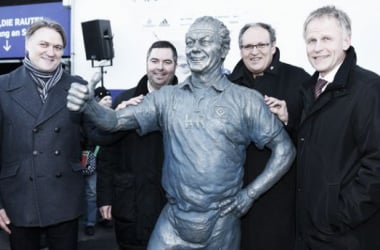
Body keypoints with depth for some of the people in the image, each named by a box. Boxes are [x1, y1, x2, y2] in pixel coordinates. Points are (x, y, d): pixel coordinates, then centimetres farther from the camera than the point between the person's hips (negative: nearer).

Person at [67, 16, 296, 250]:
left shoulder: (246, 100, -4)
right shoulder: (167, 97, 2)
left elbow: (285, 149, 0)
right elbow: (116, 121, -5)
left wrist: (250, 195, -5)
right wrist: (89, 106, -26)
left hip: (222, 223, -1)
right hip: (173, 219, 1)